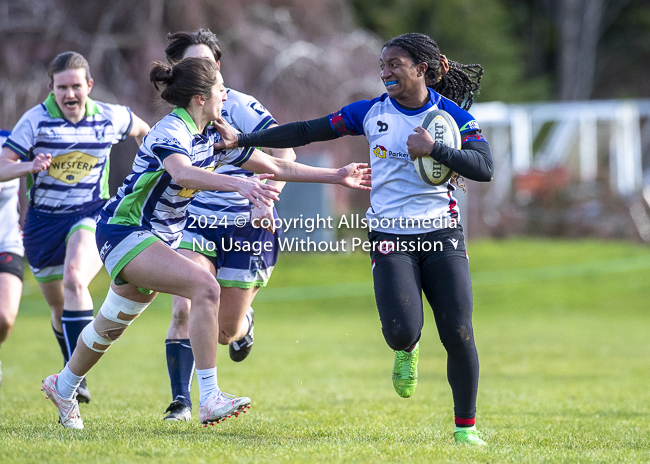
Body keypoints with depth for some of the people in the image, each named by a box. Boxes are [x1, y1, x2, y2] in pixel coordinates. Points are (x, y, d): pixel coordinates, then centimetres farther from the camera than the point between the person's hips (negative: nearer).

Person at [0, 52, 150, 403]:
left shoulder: (110, 118, -3)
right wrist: (28, 166, -31)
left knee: (74, 280, -30)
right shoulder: (36, 120, -9)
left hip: (90, 216, -2)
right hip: (44, 220, 2)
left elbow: (141, 130, 20)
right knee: (59, 308, 13)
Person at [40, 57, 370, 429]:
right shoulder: (171, 131, -21)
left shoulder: (213, 137, 5)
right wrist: (238, 183, -57)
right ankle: (210, 399, -27)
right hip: (125, 231, -9)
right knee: (204, 287, -26)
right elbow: (182, 173, -44)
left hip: (162, 239, 9)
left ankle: (63, 387, 44)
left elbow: (277, 167, 13)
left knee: (113, 324, 21)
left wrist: (337, 176, 12)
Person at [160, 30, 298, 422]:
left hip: (245, 226, -4)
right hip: (196, 223, 4)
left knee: (226, 333, 3)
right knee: (184, 309, -19)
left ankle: (244, 321, 42)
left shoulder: (237, 106, -11)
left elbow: (284, 152, -17)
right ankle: (181, 402, -11)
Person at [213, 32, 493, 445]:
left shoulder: (454, 116, -1)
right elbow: (307, 132, 7)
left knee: (458, 334, -11)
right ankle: (407, 350, 20)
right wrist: (242, 140, 5)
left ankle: (465, 425, 7)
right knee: (402, 331, -20)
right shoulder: (372, 113, 4)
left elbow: (484, 168, -13)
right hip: (391, 237, 1)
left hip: (442, 235, 0)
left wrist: (434, 149, -24)